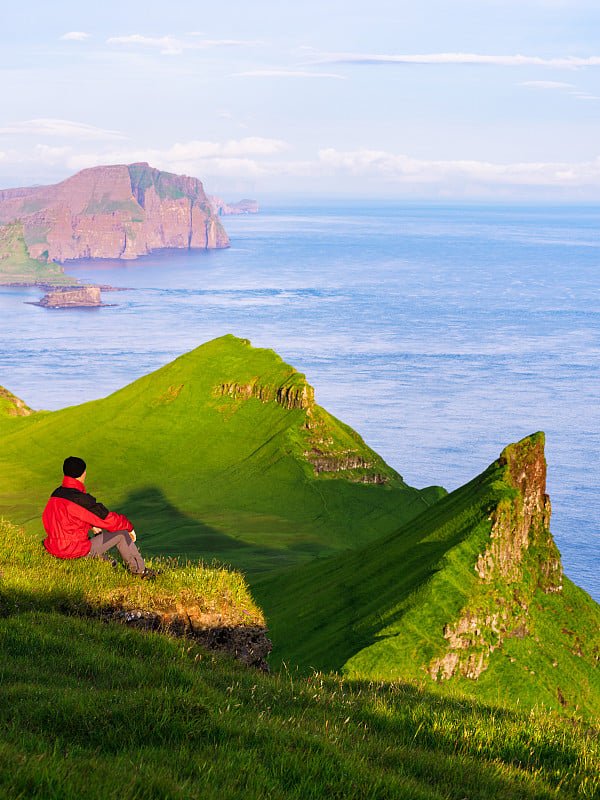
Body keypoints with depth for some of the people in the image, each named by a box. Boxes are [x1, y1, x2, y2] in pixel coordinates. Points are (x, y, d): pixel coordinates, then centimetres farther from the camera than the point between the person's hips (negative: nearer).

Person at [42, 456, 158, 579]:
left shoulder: (56, 493, 4)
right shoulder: (79, 499, -22)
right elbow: (109, 519, -13)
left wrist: (92, 525, 25)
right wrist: (129, 527, 4)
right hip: (75, 552, -9)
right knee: (121, 534, 1)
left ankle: (102, 559, 37)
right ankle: (140, 569, 17)